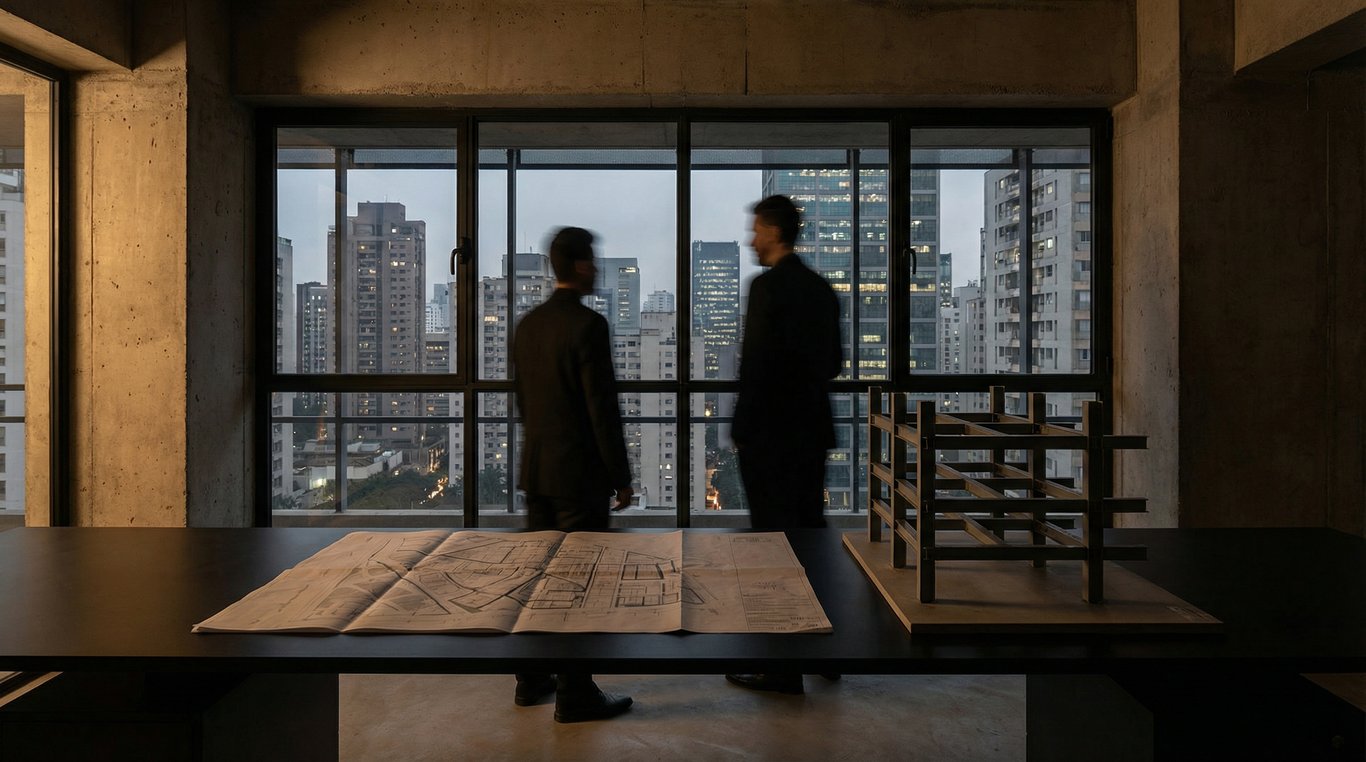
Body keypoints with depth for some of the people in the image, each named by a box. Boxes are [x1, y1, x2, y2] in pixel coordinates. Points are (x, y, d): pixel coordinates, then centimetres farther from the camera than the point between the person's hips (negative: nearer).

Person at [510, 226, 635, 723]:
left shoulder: (528, 325, 8)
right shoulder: (588, 326, -16)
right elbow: (603, 408, -17)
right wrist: (621, 478, -10)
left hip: (537, 468, 8)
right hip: (580, 472, -8)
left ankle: (532, 680, 25)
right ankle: (574, 695, 7)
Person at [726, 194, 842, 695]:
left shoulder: (768, 287, -14)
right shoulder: (822, 289, 11)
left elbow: (756, 365, -18)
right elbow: (834, 362, 16)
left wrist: (741, 429, -9)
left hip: (769, 434, -8)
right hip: (813, 431, 8)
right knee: (812, 534, 16)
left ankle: (783, 667, 5)